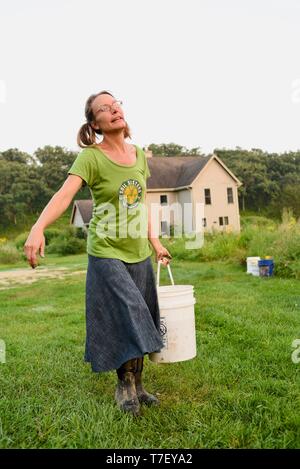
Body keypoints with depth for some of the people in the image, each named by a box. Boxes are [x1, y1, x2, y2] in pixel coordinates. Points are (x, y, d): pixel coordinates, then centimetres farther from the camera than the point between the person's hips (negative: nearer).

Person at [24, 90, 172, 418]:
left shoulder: (139, 154, 6)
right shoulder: (91, 157, -11)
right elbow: (64, 194, -26)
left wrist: (155, 242, 10)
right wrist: (38, 228, -42)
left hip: (139, 253, 6)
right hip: (106, 252, -6)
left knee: (140, 320, 12)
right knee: (126, 319, -5)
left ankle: (136, 385, 31)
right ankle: (124, 385, 21)